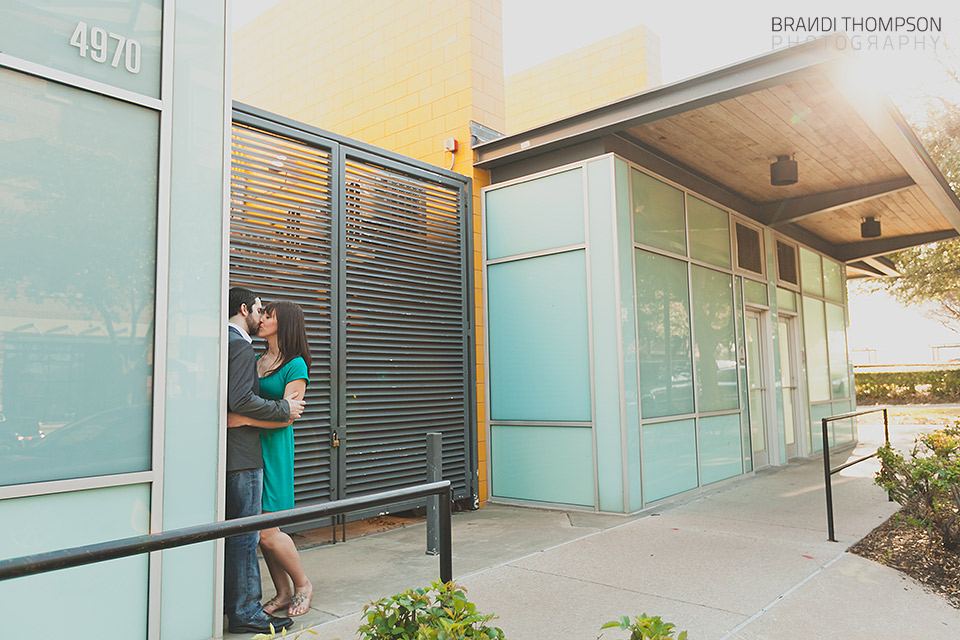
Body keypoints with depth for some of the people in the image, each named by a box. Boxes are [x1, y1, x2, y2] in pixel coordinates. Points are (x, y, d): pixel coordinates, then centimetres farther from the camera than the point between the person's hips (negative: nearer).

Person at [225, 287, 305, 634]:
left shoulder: (222, 343, 14)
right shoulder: (241, 346, -15)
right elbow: (241, 401, -25)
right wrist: (284, 408, -14)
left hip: (225, 450, 10)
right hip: (242, 453, -10)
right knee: (245, 532, -2)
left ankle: (226, 599, 30)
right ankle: (245, 612, 6)